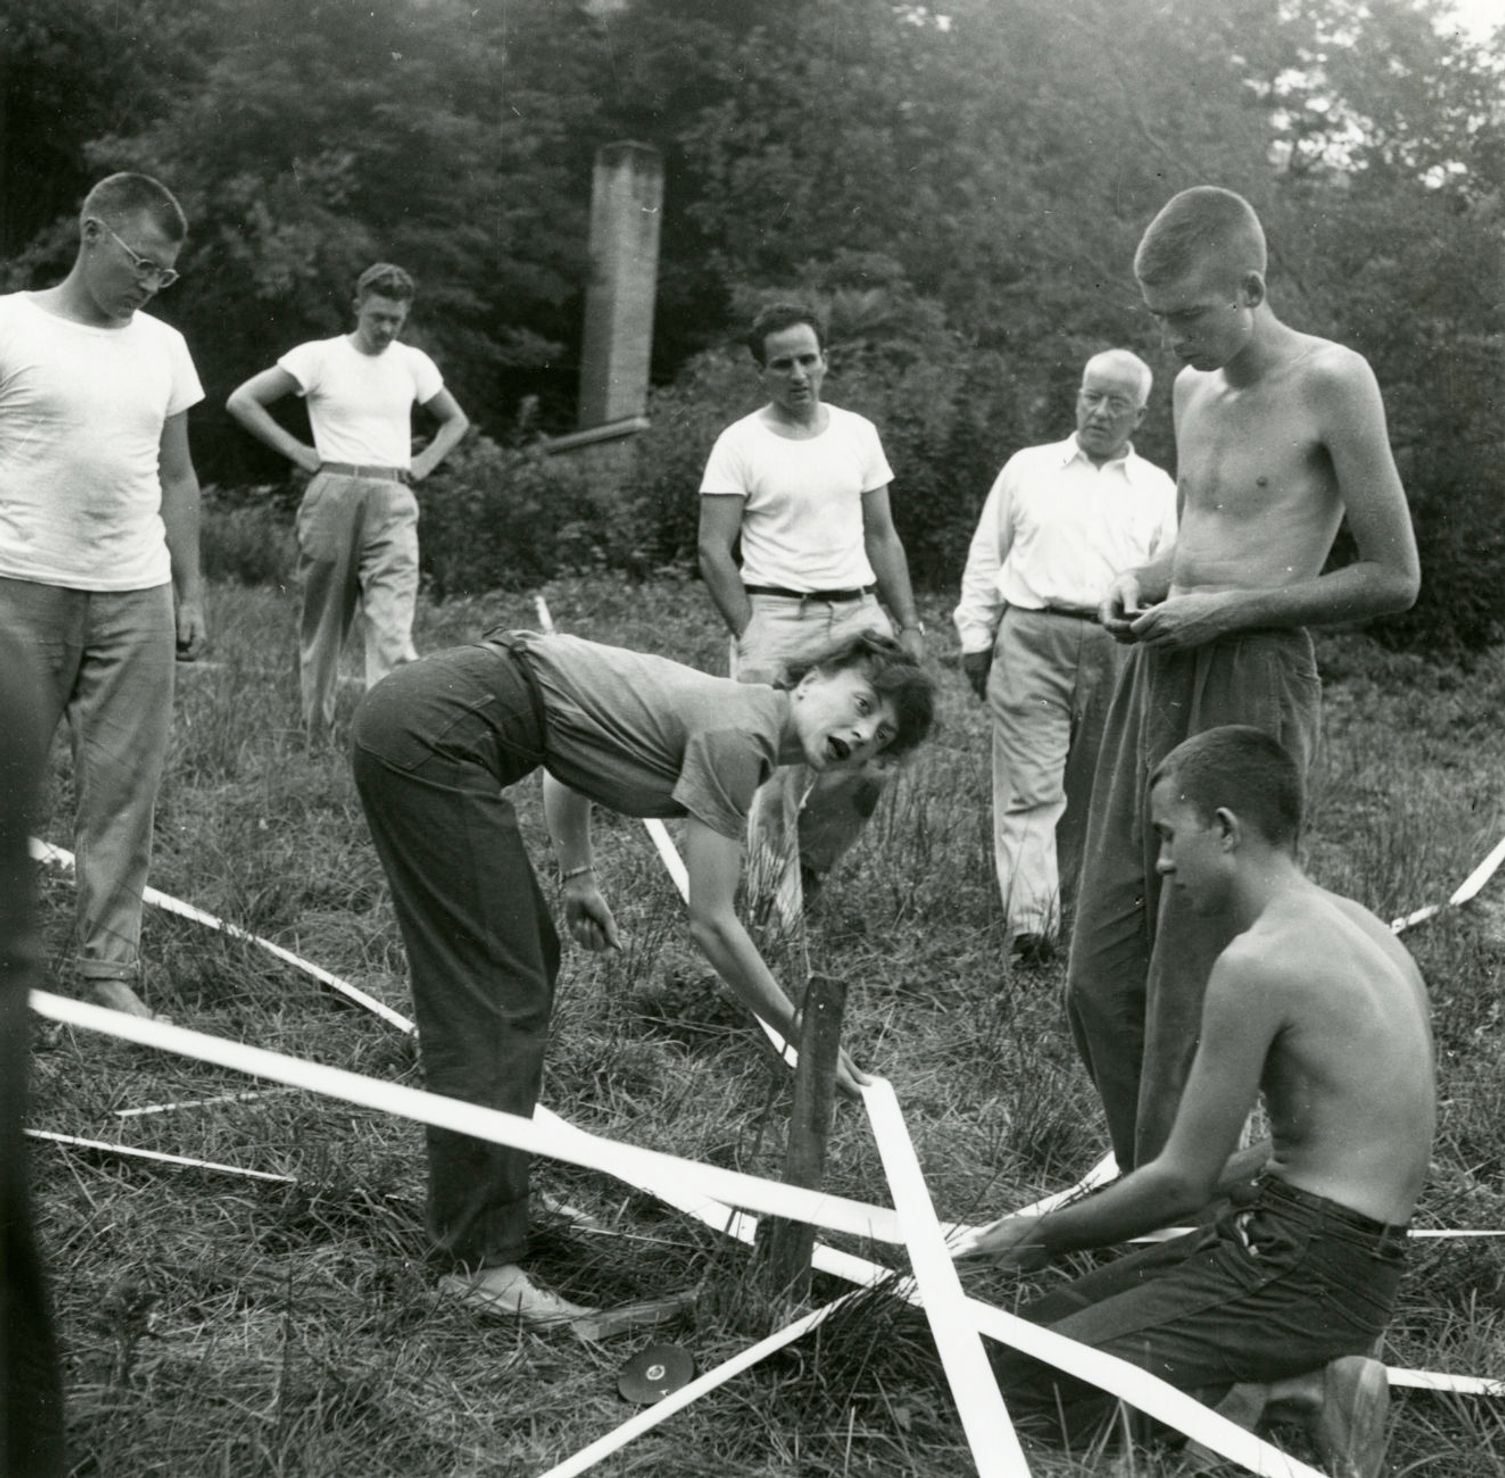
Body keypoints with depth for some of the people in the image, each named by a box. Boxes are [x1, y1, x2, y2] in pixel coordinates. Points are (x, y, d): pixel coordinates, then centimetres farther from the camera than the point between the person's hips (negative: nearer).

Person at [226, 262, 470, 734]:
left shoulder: (413, 363, 10)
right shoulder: (320, 357, 0)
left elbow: (456, 420, 26)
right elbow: (241, 400, -2)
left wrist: (425, 462, 9)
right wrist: (297, 452, -5)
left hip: (393, 503, 1)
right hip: (333, 496, -1)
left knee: (393, 628, -13)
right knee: (323, 622, 6)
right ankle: (316, 730, 18)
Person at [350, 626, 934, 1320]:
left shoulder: (720, 711, 15)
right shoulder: (737, 733, -13)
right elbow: (710, 923, -11)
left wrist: (578, 875, 22)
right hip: (432, 734, -10)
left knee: (528, 960, 17)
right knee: (499, 996, -9)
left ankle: (463, 1204, 28)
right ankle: (483, 1263, -5)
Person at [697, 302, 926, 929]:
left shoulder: (858, 433, 11)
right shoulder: (739, 444, -2)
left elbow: (882, 538, 14)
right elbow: (714, 551, -5)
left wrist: (908, 624, 7)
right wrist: (748, 637, -11)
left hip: (859, 613, 4)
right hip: (778, 617, -4)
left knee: (872, 758, -3)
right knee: (779, 772, -4)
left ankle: (805, 861, 21)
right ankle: (775, 900, 9)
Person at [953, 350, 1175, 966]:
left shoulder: (1158, 489, 14)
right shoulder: (1027, 469, 12)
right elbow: (985, 560, 14)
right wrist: (976, 638, 7)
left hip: (1118, 652, 2)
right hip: (1031, 639, -2)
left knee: (1092, 793, 6)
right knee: (1029, 788, -9)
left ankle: (1052, 902, 18)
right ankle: (1029, 922, -14)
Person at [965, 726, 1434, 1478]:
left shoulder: (1259, 961, -20)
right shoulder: (1350, 923, 9)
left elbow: (1182, 1183, -13)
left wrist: (1046, 1234, 2)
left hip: (1305, 1270, -10)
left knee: (1019, 1386, -10)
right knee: (1053, 1316, 16)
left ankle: (1283, 1390, -9)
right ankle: (1282, 1377, 3)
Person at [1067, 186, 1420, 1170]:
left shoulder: (1329, 381, -8)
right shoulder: (1193, 387, 13)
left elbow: (1394, 578, -7)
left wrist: (1231, 608, -14)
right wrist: (1142, 583, 6)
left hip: (1253, 683, -7)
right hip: (1156, 677, 8)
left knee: (1196, 984, -6)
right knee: (1101, 976, 8)